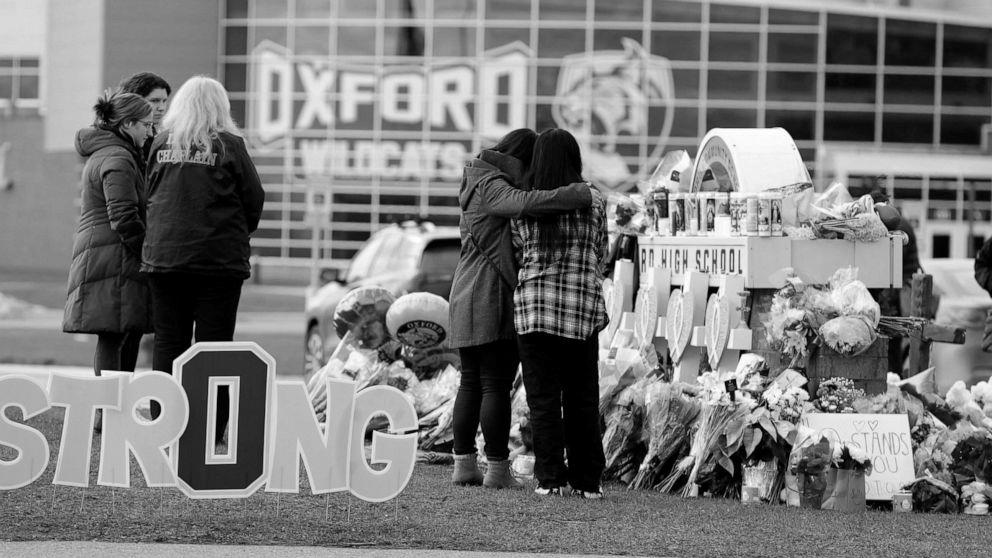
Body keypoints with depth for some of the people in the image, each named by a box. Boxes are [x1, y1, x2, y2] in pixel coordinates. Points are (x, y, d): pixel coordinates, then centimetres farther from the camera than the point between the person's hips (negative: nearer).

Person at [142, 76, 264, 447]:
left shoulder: (161, 145, 5)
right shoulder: (229, 146, -4)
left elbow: (148, 196, 11)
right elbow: (254, 200, 0)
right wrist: (238, 232, 17)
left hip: (163, 254, 3)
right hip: (219, 258, -3)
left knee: (168, 343, 7)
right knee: (213, 345, 0)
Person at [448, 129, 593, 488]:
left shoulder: (477, 185, 18)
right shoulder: (492, 186, -13)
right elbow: (524, 203, -33)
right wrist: (580, 195, -31)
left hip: (466, 300, 9)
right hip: (495, 300, -9)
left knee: (471, 384, 11)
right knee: (497, 386, -5)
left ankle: (463, 464, 11)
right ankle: (498, 469, -4)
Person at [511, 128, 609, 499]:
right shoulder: (593, 202, -1)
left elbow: (519, 251, 7)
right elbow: (599, 254, 9)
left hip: (533, 307, -1)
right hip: (583, 311, 1)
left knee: (544, 398, 3)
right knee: (581, 398, 9)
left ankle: (549, 478, -1)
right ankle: (588, 480, 9)